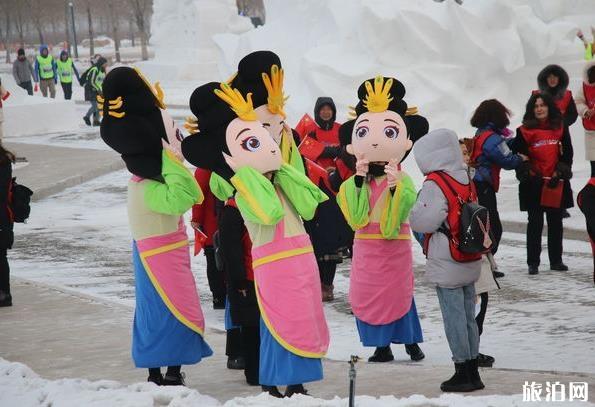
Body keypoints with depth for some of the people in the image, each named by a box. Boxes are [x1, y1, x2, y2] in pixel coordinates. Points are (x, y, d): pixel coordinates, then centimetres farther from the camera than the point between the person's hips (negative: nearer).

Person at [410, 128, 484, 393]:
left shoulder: (435, 183, -15)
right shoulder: (466, 180, 8)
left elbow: (423, 222, -16)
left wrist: (416, 208, 0)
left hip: (446, 265, -7)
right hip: (470, 262, 7)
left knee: (453, 317, -1)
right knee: (468, 316, 13)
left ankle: (463, 373, 2)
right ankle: (473, 373, 17)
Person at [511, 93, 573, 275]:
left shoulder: (560, 129, 5)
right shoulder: (525, 131, -2)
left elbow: (567, 154, 7)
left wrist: (560, 173, -5)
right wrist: (528, 173, -11)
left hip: (557, 183, 3)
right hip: (534, 185, -3)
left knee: (556, 223, 9)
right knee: (535, 223, -2)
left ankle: (556, 260, 18)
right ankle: (533, 263, 3)